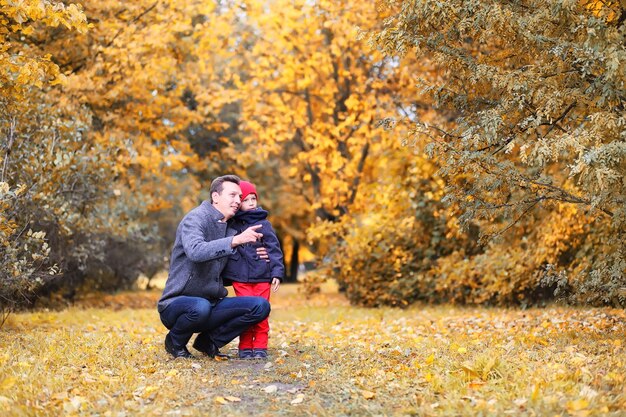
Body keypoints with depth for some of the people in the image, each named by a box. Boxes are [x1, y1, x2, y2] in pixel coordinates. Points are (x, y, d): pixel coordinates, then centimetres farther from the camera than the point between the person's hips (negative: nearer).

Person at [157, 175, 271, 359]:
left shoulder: (230, 229, 12)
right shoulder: (196, 218, -12)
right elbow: (195, 251, -33)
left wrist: (254, 259, -2)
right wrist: (235, 240, -40)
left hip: (212, 304, 7)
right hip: (176, 304, -7)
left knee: (261, 306, -12)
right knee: (201, 307, -40)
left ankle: (209, 341, 3)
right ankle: (175, 342, -6)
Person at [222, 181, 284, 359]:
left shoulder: (264, 224, 5)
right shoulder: (232, 225, 7)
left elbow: (274, 249, 3)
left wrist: (277, 272, -3)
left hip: (262, 278, 0)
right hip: (240, 279, 0)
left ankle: (260, 346, 6)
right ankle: (245, 347, 6)